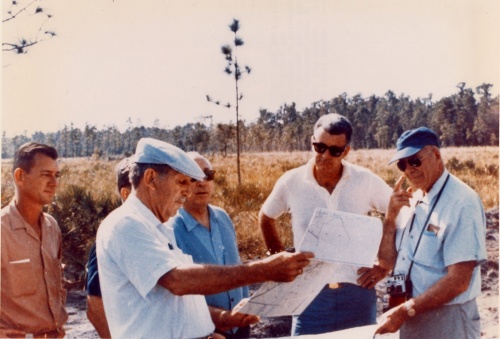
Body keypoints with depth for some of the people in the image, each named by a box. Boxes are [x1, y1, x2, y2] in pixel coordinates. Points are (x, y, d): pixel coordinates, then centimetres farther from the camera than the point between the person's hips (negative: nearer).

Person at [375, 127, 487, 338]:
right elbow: (389, 258, 7)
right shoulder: (412, 199, 6)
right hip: (410, 316, 7)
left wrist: (405, 310, -20)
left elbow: (458, 281, -21)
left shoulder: (462, 203, -17)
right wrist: (391, 216, -7)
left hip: (445, 320, -6)